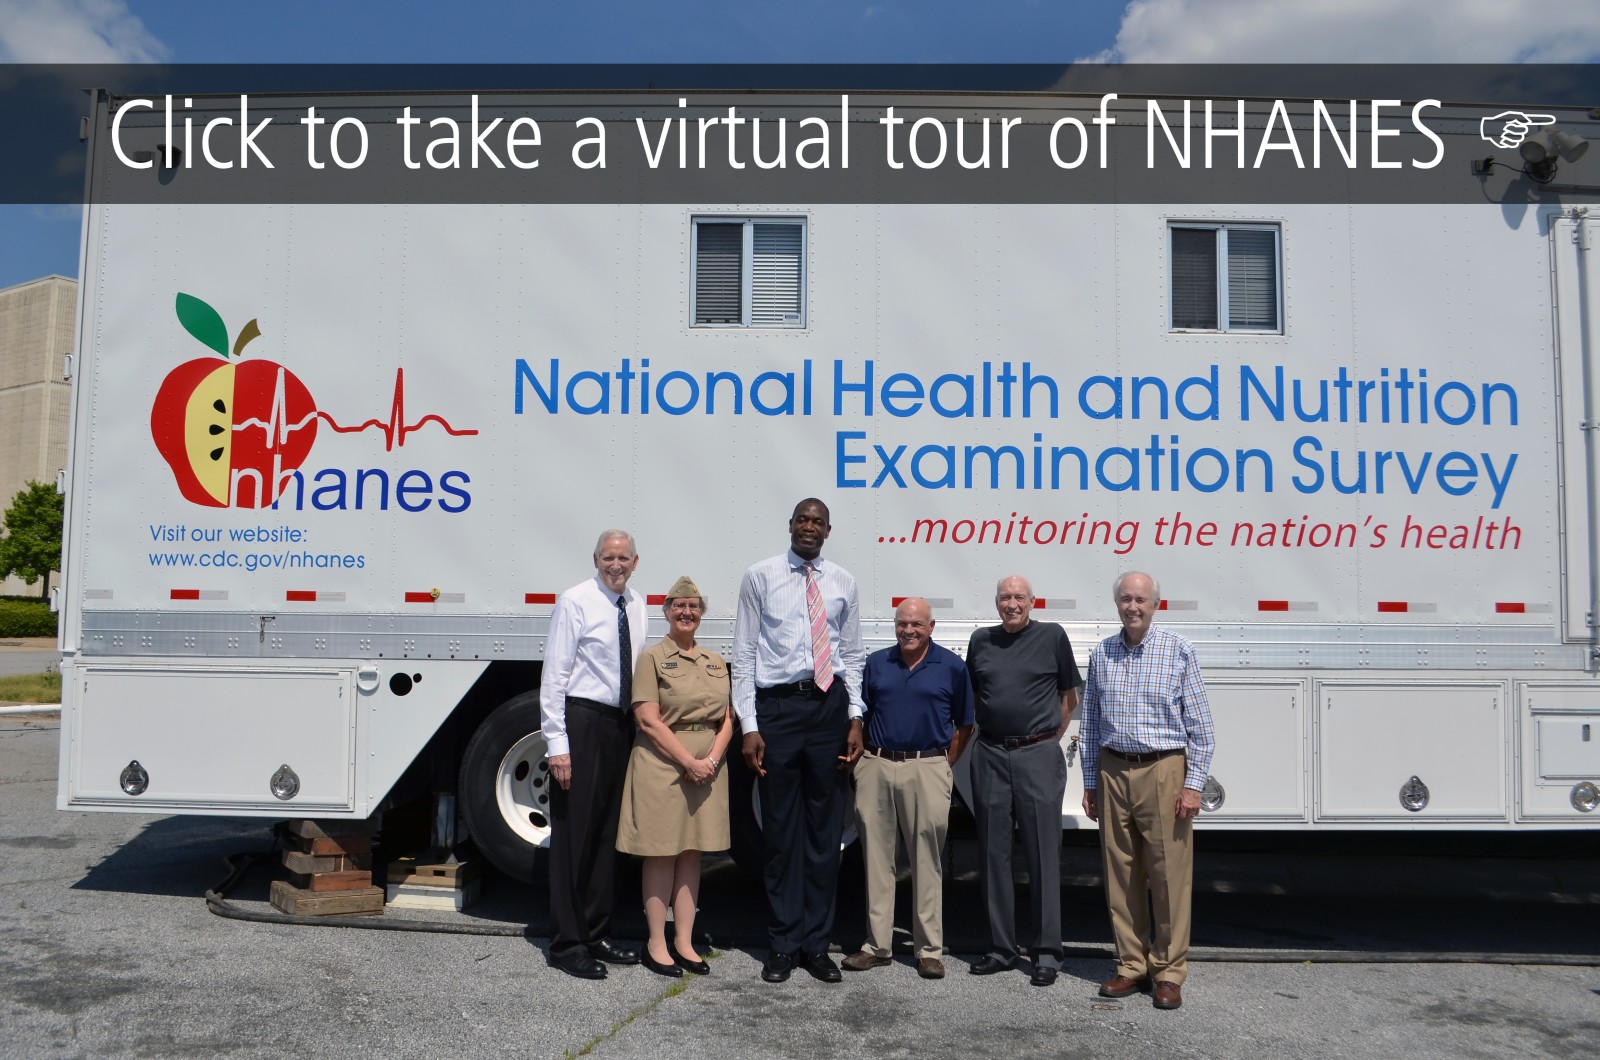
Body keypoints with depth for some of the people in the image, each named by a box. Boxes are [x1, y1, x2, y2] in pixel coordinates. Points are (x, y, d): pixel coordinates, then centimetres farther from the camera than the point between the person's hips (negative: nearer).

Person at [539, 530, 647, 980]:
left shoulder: (636, 606, 11)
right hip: (582, 722, -7)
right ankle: (566, 943, 9)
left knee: (608, 832, 13)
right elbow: (554, 676, -11)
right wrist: (557, 743, -16)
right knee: (573, 833, -2)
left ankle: (597, 934, 25)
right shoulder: (575, 602, -8)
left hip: (621, 725, 7)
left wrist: (641, 727, 9)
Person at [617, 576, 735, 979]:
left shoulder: (715, 662, 14)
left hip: (707, 769, 5)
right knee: (661, 853, 1)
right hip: (662, 765, -5)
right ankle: (656, 943, 11)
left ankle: (684, 942, 16)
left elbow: (727, 719, 10)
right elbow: (648, 720, -11)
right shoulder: (652, 658, -2)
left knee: (692, 853, 9)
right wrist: (689, 762, -16)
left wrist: (712, 759, -7)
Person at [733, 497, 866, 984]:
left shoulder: (842, 582, 9)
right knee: (780, 829, 5)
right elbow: (744, 655, -1)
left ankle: (816, 943, 21)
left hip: (829, 705, 2)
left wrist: (855, 718, 3)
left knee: (825, 829, 8)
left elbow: (852, 655, 12)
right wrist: (749, 726, -7)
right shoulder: (760, 576, 1)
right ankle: (783, 943, 18)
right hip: (778, 706, -2)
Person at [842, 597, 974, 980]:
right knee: (876, 858, 8)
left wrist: (945, 764, -1)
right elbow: (860, 715, 15)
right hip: (877, 767, 3)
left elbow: (964, 725, 6)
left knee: (928, 862, 2)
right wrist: (863, 758, 4)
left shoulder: (952, 667, 2)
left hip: (927, 769, -3)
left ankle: (930, 950, 12)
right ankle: (877, 944, 19)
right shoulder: (876, 663, 10)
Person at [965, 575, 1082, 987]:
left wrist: (1050, 737, 2)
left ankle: (1046, 953, 9)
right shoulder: (981, 641, 10)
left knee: (1043, 856, 1)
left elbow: (1069, 695, 7)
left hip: (1038, 756, -3)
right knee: (994, 855, 8)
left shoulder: (1052, 636, 1)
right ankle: (1001, 949, 18)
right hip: (990, 756, 3)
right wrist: (979, 735, 9)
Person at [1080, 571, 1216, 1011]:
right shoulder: (1101, 655, 9)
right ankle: (1132, 966, 18)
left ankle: (1169, 972, 11)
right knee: (1121, 874, 7)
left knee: (1170, 875, -1)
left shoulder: (1178, 650, -1)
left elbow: (1200, 724, 0)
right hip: (1113, 772, 4)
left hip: (1163, 771, -3)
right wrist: (1090, 783, 12)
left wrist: (1193, 784, -6)